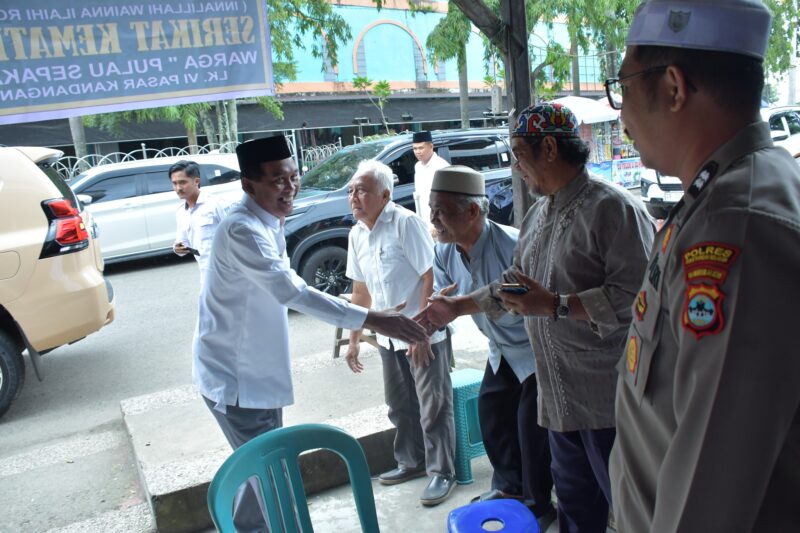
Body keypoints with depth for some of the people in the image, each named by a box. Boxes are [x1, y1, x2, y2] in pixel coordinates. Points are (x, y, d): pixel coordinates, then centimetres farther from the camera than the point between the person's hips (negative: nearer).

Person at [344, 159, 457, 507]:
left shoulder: (405, 223, -16)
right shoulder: (357, 234, 6)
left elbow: (429, 277, -18)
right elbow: (361, 288, 13)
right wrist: (354, 338, 14)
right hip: (389, 337, 8)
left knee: (433, 407, 2)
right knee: (399, 405, 19)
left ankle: (441, 472, 17)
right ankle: (411, 462, 37)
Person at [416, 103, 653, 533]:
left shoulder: (611, 207, -15)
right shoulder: (538, 215, 14)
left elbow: (632, 293, -23)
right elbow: (514, 282, 23)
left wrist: (555, 305, -22)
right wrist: (456, 307, 18)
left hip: (606, 396, -8)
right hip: (560, 394, 8)